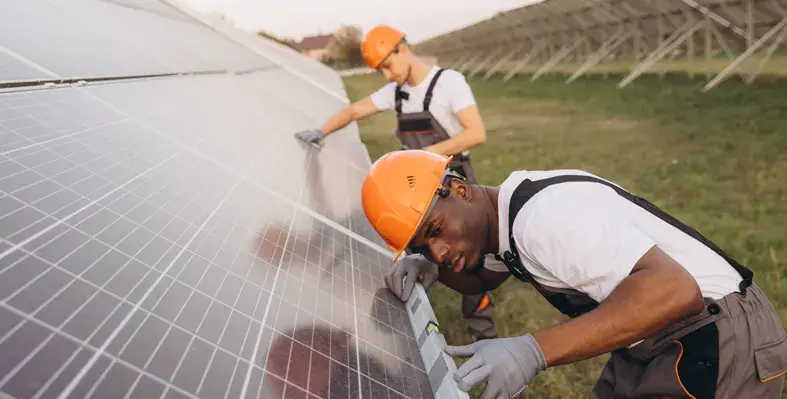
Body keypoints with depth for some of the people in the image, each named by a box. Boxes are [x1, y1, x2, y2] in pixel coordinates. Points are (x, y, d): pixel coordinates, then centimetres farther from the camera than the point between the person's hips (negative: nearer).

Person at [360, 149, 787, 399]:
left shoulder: (541, 215, -30)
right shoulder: (503, 213, 1)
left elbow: (675, 290, -38)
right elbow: (484, 279, 20)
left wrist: (534, 350, -44)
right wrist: (434, 269, -2)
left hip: (721, 338, -9)